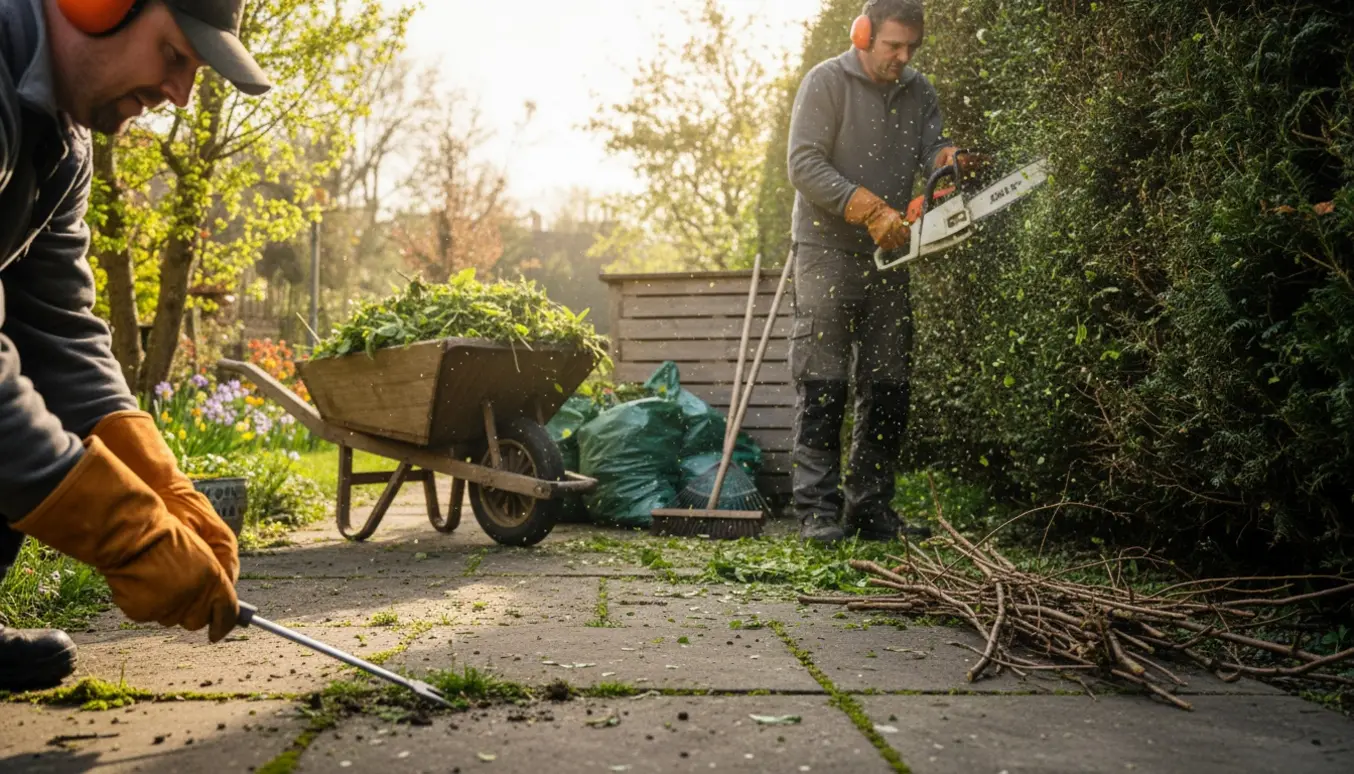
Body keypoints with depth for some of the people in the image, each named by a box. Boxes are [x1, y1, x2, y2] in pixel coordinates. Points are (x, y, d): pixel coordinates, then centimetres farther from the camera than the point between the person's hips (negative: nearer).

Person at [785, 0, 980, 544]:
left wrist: (946, 157, -20)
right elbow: (805, 166, -14)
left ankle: (871, 509, 13)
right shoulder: (826, 82, -6)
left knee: (887, 387, 6)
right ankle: (818, 511, -5)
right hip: (827, 251, -6)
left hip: (889, 256, 6)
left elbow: (933, 148, 5)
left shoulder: (919, 92, 11)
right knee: (822, 386, -7)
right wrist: (870, 211, -21)